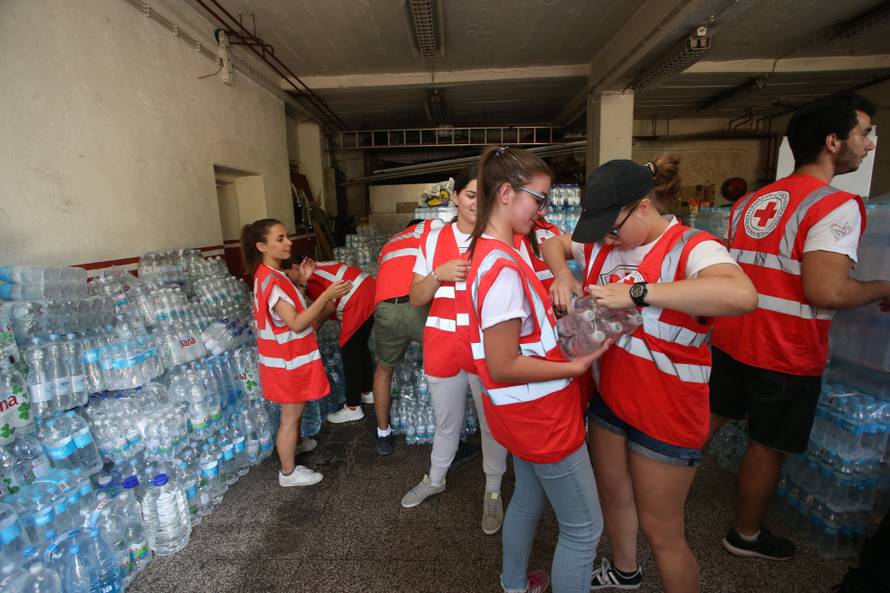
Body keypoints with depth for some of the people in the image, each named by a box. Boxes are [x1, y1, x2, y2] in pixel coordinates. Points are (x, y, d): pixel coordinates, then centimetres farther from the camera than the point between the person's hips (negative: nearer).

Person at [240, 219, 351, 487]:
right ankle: (288, 473, 23)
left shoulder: (270, 275, 6)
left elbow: (293, 311, 11)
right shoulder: (271, 280, -26)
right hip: (288, 360, -10)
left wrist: (302, 280, 5)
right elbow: (296, 323, -31)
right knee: (291, 415, 6)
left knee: (294, 409, 28)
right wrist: (326, 295, -33)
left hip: (290, 357, 10)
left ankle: (295, 443, 50)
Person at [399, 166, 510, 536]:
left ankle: (493, 491, 37)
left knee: (492, 421, 12)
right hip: (443, 345, 3)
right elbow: (416, 298, 3)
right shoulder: (435, 239, 4)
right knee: (446, 420, 21)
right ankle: (435, 479, 47)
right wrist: (439, 274, -13)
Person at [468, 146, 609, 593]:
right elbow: (503, 366, -25)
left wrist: (561, 322, 2)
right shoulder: (502, 266, -26)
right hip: (541, 414, -10)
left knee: (529, 498, 29)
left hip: (527, 411, 10)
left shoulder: (491, 251, 5)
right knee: (583, 529, 11)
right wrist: (574, 367, -17)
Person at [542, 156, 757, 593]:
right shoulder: (605, 244, 0)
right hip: (610, 396, 7)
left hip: (667, 412, -7)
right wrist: (562, 274, -8)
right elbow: (554, 242, 14)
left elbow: (742, 295, -38)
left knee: (660, 530, 9)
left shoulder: (691, 248, -19)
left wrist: (636, 292, -39)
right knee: (613, 494, 26)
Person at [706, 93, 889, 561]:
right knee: (767, 446, 12)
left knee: (707, 421, 21)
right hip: (785, 355, -6)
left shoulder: (750, 201, 8)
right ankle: (746, 535, 33)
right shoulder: (837, 206, -15)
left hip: (730, 340, 7)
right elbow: (826, 292, -24)